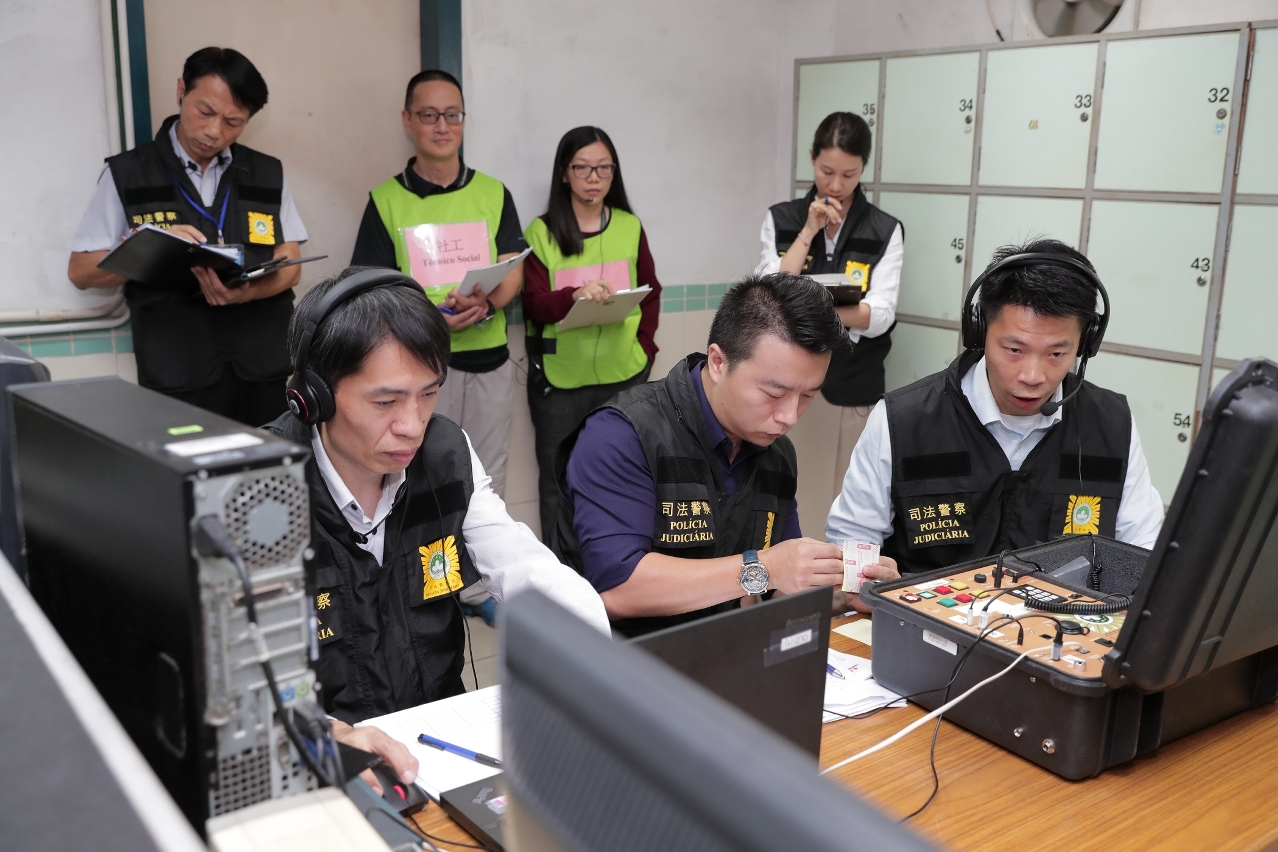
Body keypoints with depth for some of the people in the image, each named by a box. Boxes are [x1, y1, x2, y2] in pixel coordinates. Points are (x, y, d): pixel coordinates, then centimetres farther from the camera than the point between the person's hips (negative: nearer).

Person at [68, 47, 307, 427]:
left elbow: (291, 266, 7)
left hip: (268, 372, 2)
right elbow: (81, 271, 3)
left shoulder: (269, 175, 10)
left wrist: (247, 291, -16)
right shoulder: (126, 174, 4)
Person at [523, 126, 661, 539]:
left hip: (625, 374, 2)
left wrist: (645, 344, -2)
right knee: (558, 482, 7)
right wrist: (574, 296, -27)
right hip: (559, 378, -2)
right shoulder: (541, 231, -3)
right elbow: (534, 304, -8)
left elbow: (651, 292, 12)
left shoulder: (630, 226, 5)